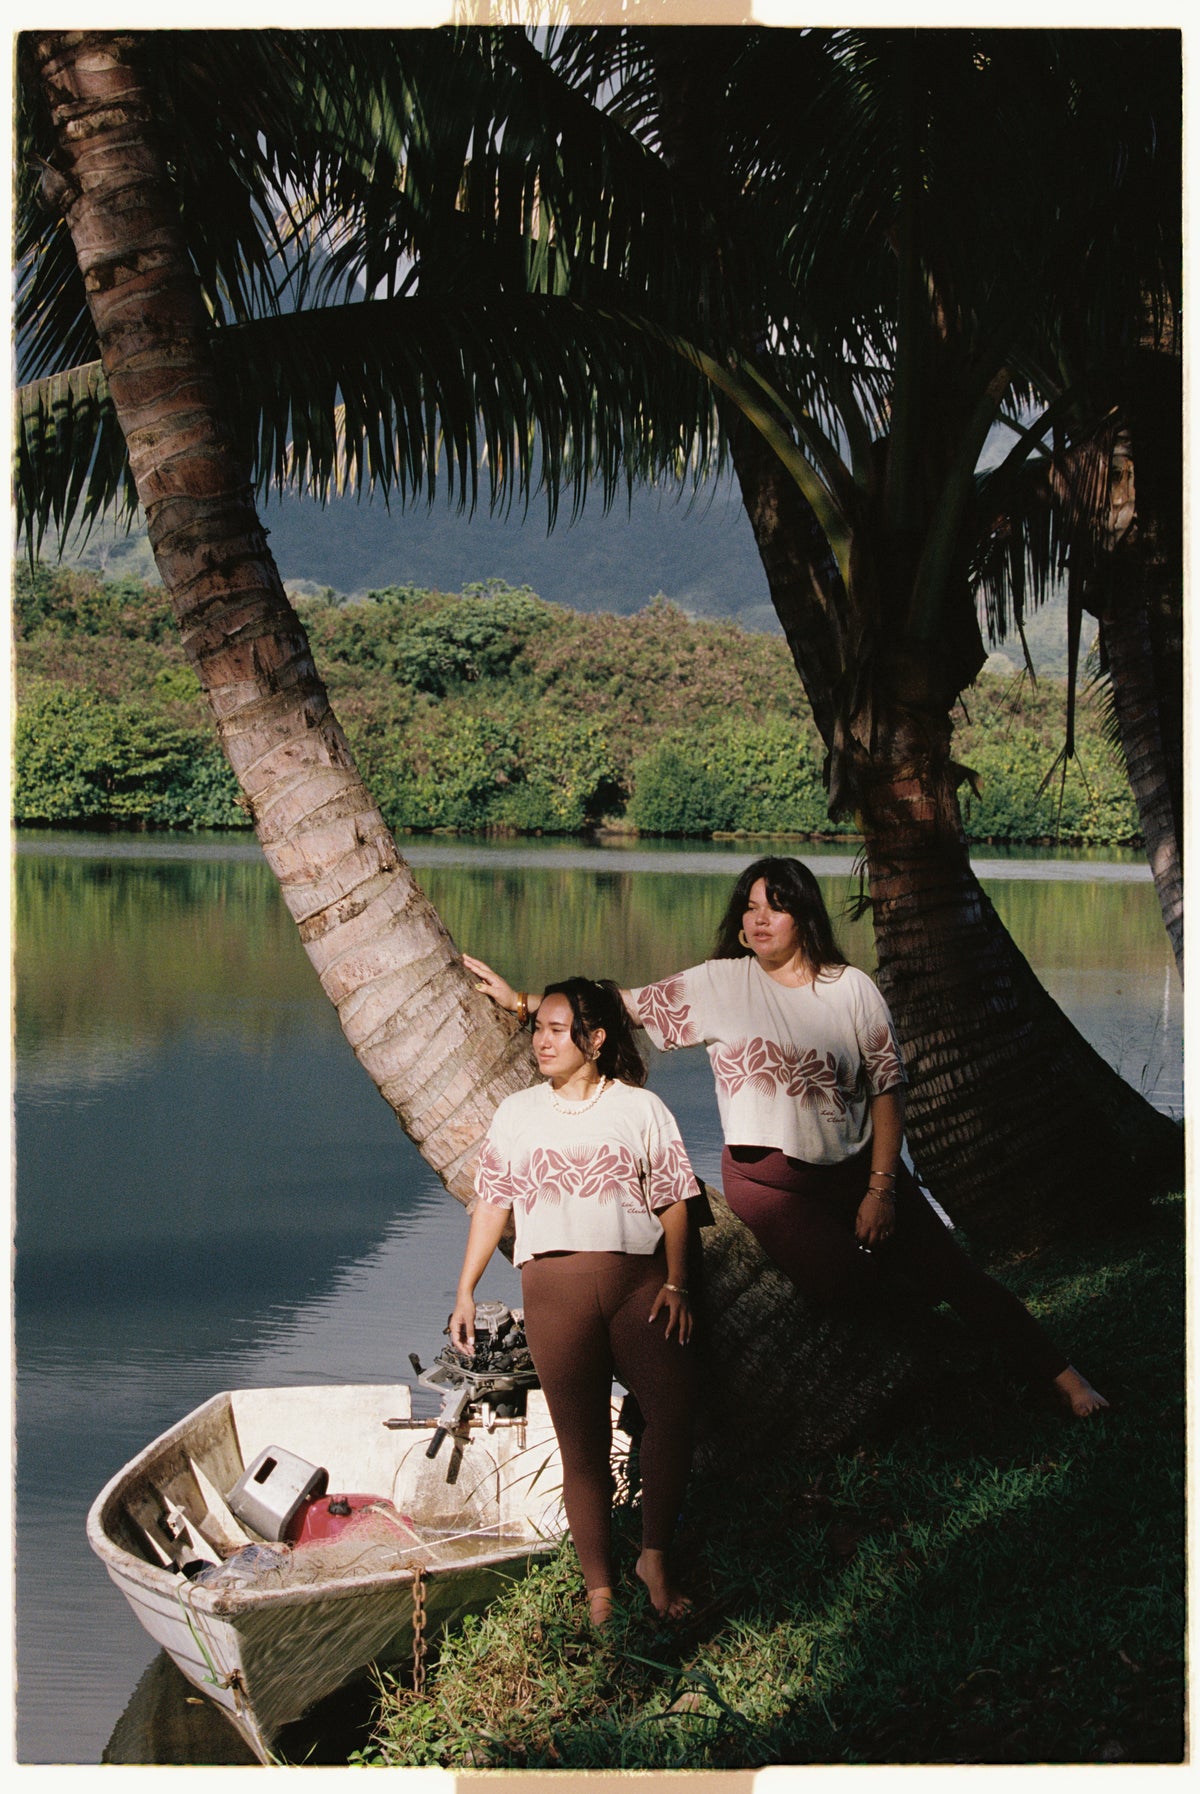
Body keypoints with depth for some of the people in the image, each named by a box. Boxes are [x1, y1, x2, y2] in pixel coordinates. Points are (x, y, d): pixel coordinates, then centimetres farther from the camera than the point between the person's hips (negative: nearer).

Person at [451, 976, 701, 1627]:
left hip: (639, 1281, -1)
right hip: (554, 1287, 1)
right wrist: (465, 1292, 9)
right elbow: (491, 1204, 14)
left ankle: (655, 1556, 5)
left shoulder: (640, 1107, 9)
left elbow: (673, 1201, 6)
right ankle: (599, 1591, 6)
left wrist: (676, 1285, -4)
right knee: (583, 1443, 1)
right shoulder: (517, 1113, 14)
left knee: (674, 1414, -13)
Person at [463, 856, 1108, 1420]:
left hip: (858, 1167, 1)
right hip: (770, 1179, -1)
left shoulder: (853, 990, 0)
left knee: (953, 1273, -3)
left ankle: (1065, 1380, 11)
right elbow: (626, 1006, 0)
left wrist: (881, 1188, -7)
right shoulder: (720, 984, -2)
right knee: (858, 1292, -21)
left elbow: (886, 1090, 0)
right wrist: (523, 1002, -4)